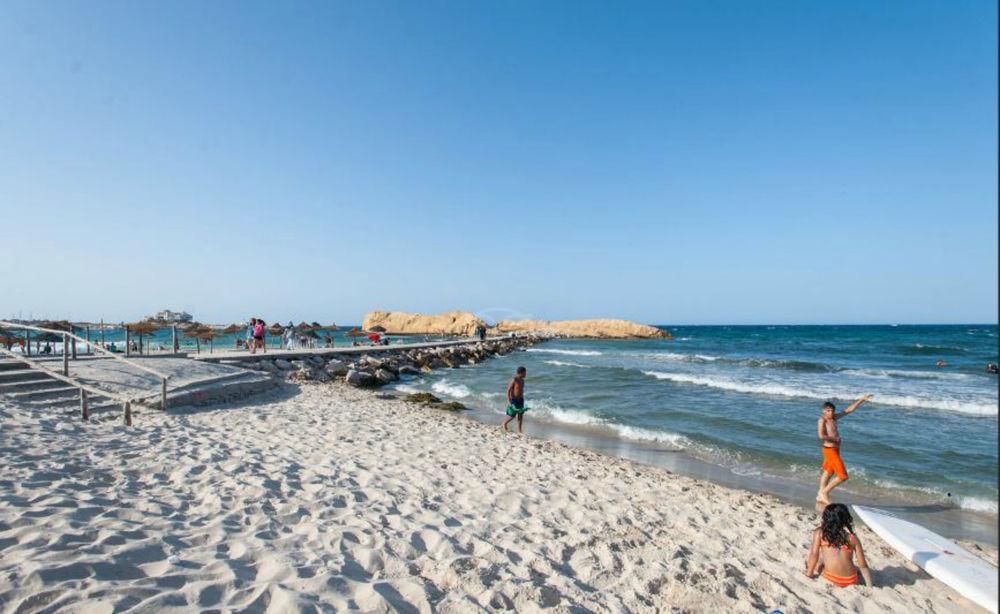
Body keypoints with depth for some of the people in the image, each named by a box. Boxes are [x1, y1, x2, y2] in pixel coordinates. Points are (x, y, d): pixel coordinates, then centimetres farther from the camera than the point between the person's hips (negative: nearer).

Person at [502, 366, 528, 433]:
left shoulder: (522, 380, 5)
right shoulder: (514, 380, -19)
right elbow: (508, 390, -18)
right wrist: (508, 401, -22)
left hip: (520, 400, 7)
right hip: (513, 400, -7)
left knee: (520, 415, 9)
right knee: (512, 416, 2)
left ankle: (519, 430, 18)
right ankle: (504, 424, 29)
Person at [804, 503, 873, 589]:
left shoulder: (819, 532, -5)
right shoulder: (852, 538, -2)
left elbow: (814, 554, -8)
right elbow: (863, 565, 1)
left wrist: (809, 573, 4)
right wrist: (870, 587, 12)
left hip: (830, 579, -3)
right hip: (850, 581, 3)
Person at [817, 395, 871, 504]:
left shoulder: (834, 417, 7)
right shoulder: (822, 420, -17)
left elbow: (849, 410, 12)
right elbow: (821, 436, -29)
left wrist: (862, 399, 9)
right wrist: (835, 439, -16)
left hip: (835, 450, 9)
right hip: (830, 450, -9)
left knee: (828, 473, 18)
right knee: (843, 476, -8)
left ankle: (821, 495, 30)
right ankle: (824, 492, 4)